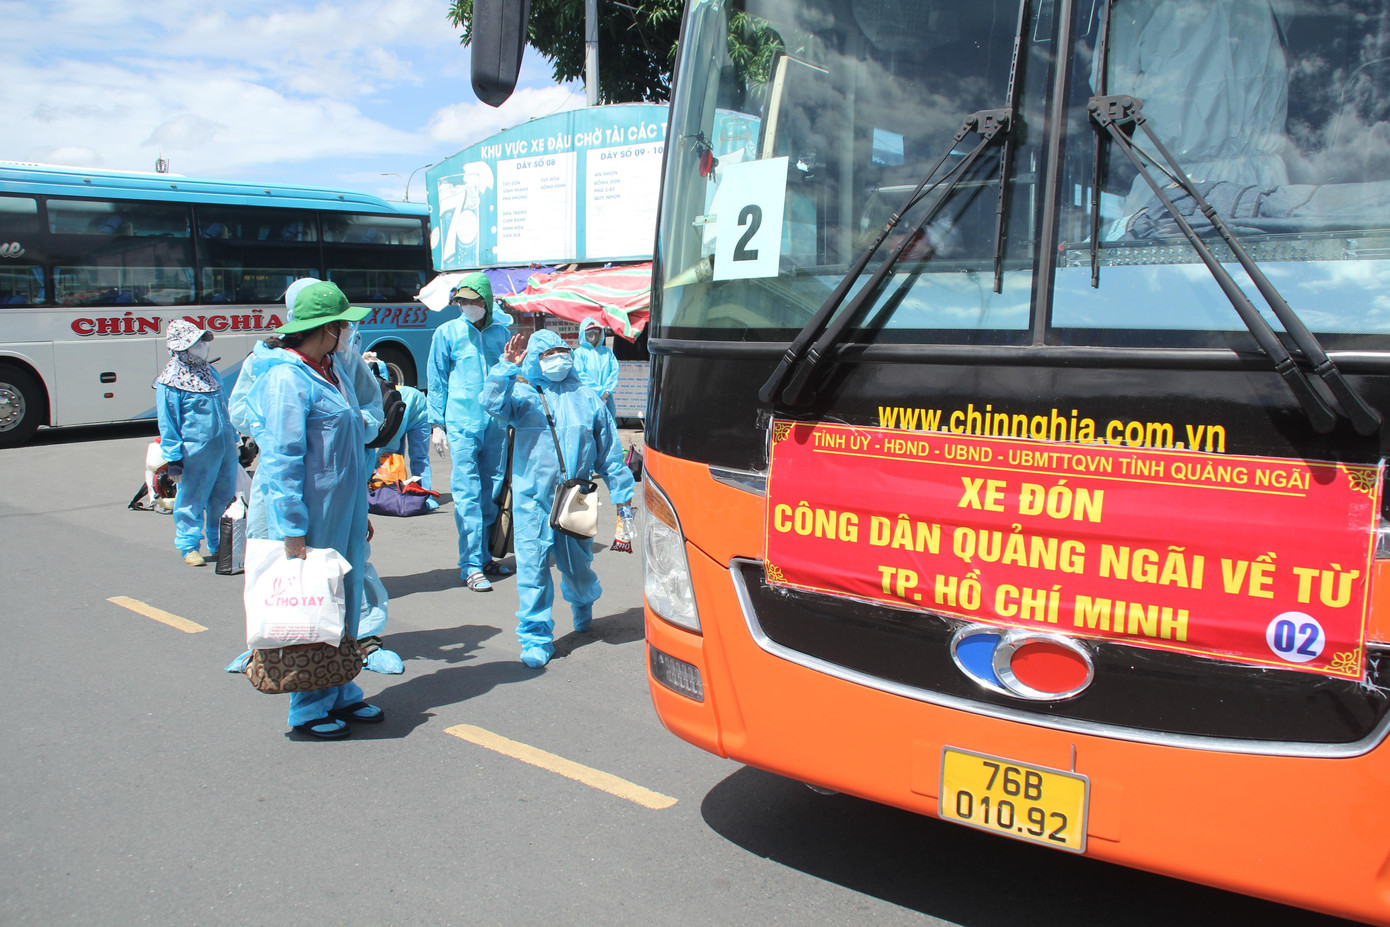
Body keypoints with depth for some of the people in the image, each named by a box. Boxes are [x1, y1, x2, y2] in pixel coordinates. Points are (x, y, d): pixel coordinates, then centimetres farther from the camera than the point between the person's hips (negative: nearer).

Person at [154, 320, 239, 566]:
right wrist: (174, 458, -10)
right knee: (191, 500, 4)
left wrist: (233, 439, 24)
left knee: (224, 498, 12)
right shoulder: (171, 381, -8)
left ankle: (219, 546, 26)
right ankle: (188, 546, 19)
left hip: (224, 447, 7)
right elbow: (167, 423, -8)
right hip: (196, 451, -7)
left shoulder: (210, 372, 13)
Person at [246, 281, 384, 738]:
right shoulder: (286, 378, -17)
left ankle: (341, 694, 28)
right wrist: (293, 534, -22)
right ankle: (309, 709, 15)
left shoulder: (331, 370, 12)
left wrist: (360, 513, 22)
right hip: (308, 517, -9)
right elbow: (282, 460, -21)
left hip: (342, 512, 9)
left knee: (345, 602, 15)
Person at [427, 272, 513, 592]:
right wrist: (437, 424, 1)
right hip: (462, 423, -3)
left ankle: (483, 557, 21)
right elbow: (437, 380, 4)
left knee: (492, 492, 8)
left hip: (496, 422, 4)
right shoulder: (447, 333, 2)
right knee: (468, 494, -8)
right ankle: (471, 567, -6)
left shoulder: (501, 332, 9)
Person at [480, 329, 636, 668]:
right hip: (533, 499, -1)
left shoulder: (586, 398, 9)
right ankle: (536, 637, 8)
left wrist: (621, 491, 11)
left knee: (578, 566, 10)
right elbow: (494, 403, -17)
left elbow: (609, 448, 12)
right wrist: (508, 368, -26)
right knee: (532, 566, -5)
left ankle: (582, 601, 46)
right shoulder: (524, 394, 4)